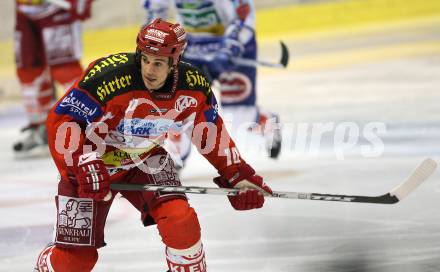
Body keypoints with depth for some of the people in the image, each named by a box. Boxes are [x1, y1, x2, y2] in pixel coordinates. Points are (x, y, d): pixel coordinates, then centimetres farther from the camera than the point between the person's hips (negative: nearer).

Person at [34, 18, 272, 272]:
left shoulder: (195, 86, -16)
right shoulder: (110, 77, -33)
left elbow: (210, 132, 3)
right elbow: (60, 120, -27)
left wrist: (237, 174, 1)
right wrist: (82, 166, -36)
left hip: (146, 159, 4)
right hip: (90, 163, -3)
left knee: (180, 219, -20)